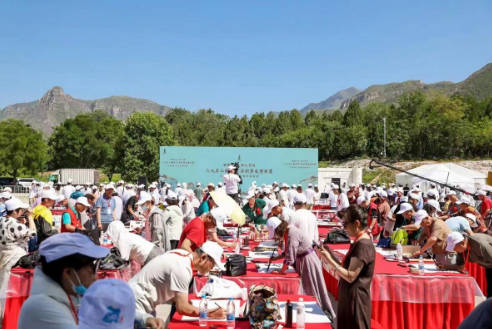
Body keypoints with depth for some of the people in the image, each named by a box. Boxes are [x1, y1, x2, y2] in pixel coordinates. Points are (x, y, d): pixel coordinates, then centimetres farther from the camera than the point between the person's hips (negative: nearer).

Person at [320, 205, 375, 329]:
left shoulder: (363, 244, -20)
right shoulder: (359, 242, 10)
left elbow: (350, 276, -22)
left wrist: (330, 261, -19)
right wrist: (329, 253, 7)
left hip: (356, 298, -9)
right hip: (349, 296, 9)